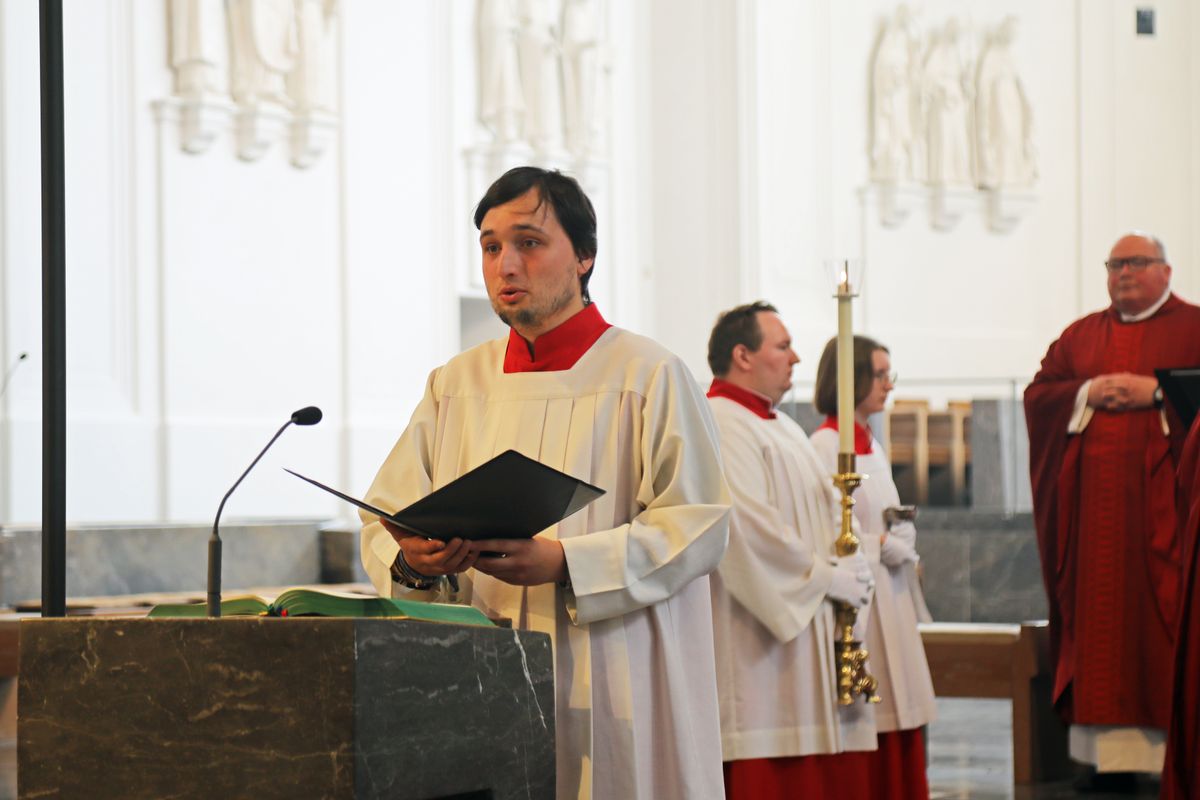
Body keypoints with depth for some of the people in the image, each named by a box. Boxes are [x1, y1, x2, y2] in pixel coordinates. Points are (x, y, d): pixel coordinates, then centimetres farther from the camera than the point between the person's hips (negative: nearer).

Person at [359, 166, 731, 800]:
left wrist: (565, 562, -20)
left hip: (609, 691, -3)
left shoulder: (649, 376, 0)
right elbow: (384, 518, 11)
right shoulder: (455, 384, 14)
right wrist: (412, 561, -14)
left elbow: (698, 524, -8)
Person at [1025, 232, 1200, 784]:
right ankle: (1113, 748, 2)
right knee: (1102, 612, 0)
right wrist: (1088, 393, -6)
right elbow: (1037, 393, 10)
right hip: (1095, 508, 4)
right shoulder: (1080, 336, 17)